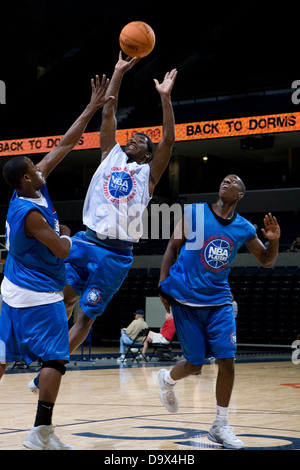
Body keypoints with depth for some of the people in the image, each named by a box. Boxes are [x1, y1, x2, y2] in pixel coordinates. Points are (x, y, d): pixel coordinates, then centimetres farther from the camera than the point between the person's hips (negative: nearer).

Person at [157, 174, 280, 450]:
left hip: (219, 302, 3)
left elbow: (267, 262, 12)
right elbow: (172, 248, 1)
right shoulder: (194, 213, -4)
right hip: (186, 299, -3)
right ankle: (167, 379, 35)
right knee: (195, 364, 0)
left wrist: (274, 240, -9)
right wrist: (163, 287, -7)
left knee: (227, 360, -6)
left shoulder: (244, 228, 3)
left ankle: (220, 426, 7)